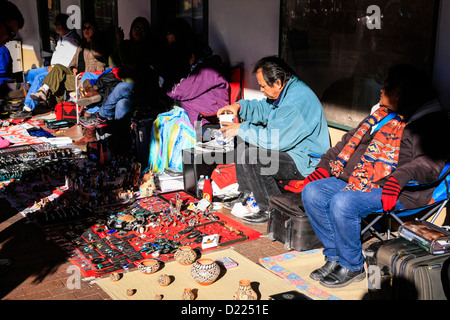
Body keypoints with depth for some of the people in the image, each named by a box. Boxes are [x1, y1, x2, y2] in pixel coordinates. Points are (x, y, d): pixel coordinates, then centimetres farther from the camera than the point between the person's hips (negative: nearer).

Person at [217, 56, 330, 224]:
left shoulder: (297, 102, -29)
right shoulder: (286, 91, 4)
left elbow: (274, 139, -32)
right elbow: (263, 109, 21)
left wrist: (242, 129, -19)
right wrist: (239, 106, 2)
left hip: (305, 161, -11)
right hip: (288, 146, 11)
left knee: (252, 158, -26)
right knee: (243, 142, 14)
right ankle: (246, 195, 20)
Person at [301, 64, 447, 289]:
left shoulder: (429, 124, -5)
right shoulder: (381, 115, 21)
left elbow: (430, 162, -19)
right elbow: (350, 140, 24)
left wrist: (400, 177, -36)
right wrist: (324, 165, 14)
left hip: (396, 192, -9)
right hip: (355, 181, 9)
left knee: (342, 204, -31)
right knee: (311, 192, -7)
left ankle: (353, 268, -8)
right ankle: (335, 258, 2)